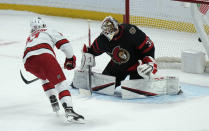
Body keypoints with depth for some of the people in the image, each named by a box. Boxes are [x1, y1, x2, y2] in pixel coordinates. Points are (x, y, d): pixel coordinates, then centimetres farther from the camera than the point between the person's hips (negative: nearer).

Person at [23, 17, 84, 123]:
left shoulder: (29, 38, 43)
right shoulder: (48, 31, 29)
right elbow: (63, 42, 13)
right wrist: (70, 58, 22)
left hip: (28, 62, 5)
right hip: (43, 55, -5)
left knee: (45, 78, 35)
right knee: (60, 82, -7)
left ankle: (53, 102, 25)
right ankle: (69, 110, -26)